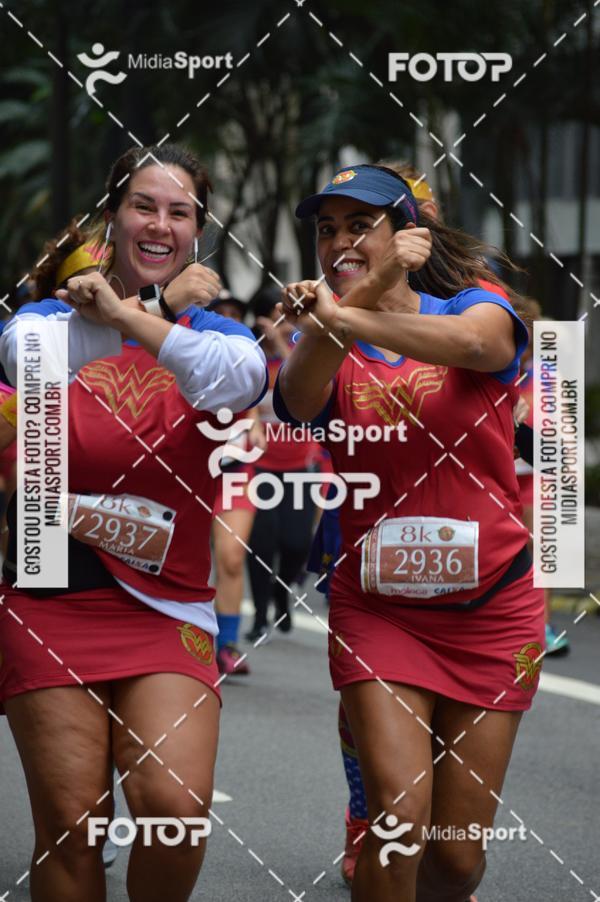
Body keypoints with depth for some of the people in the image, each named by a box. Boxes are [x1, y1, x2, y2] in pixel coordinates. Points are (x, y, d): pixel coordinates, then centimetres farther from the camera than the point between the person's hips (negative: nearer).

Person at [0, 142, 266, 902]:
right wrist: (161, 305, -19)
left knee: (175, 805, -18)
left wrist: (128, 313, -22)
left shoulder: (213, 328, 8)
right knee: (70, 823, -6)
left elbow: (236, 380, -17)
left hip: (167, 607, 0)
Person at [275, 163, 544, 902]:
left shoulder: (475, 306, -2)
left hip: (491, 611, 0)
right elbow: (297, 404, -23)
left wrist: (344, 316, -45)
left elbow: (473, 342, -29)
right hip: (378, 611, 0)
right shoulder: (327, 348, 2)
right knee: (400, 811, -20)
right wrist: (323, 323, -43)